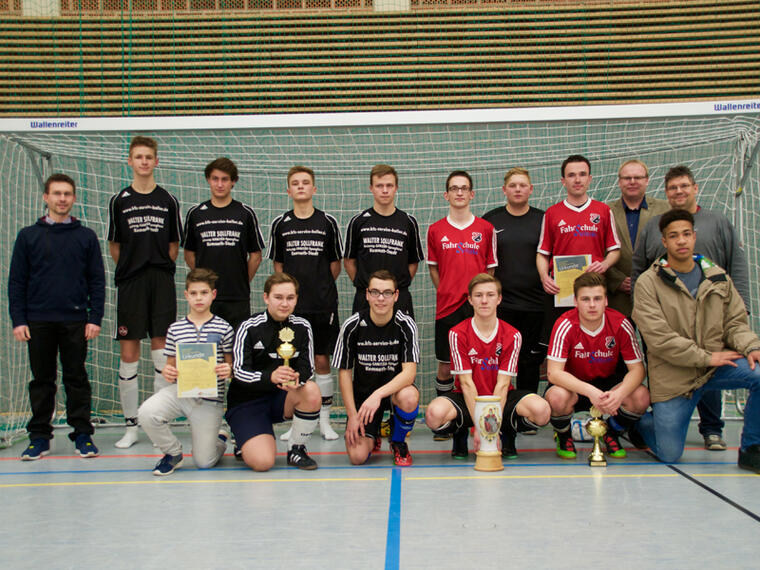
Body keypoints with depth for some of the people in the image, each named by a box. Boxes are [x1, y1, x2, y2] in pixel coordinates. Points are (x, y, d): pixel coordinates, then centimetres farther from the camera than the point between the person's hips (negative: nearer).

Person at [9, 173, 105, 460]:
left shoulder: (86, 236, 5)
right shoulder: (28, 236, 6)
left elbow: (97, 280, 5)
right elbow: (16, 281, 6)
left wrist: (95, 318, -3)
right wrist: (18, 319, -2)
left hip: (75, 321, -1)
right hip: (38, 321, 1)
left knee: (76, 378, 4)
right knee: (42, 380, 8)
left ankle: (82, 433, 13)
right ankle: (39, 436, 17)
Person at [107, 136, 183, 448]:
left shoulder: (169, 201, 8)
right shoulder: (119, 201, 7)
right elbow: (114, 246, 12)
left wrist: (160, 268, 5)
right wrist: (132, 269, 7)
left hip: (162, 284, 0)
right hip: (129, 285, 0)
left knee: (162, 353, 1)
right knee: (128, 356, 1)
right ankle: (131, 426, 11)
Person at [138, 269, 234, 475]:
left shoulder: (223, 328, -2)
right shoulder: (175, 329, 5)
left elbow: (231, 364, 4)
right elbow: (171, 364, 12)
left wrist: (228, 370, -19)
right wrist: (167, 372, -11)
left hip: (209, 399, -2)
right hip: (179, 390, 2)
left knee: (203, 463, 0)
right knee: (146, 413, -29)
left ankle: (219, 440, 39)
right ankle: (173, 453, 1)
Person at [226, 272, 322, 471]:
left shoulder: (302, 327, 1)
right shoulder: (249, 328, -10)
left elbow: (307, 368, -2)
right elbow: (239, 372, -16)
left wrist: (297, 378, -28)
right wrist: (270, 377, -36)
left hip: (282, 398, 4)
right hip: (247, 402, -3)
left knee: (312, 391, -30)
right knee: (262, 462, -25)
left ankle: (296, 449, -7)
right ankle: (244, 442, 14)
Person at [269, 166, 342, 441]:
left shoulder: (328, 222, 3)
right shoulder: (280, 224, 6)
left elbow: (336, 264, 9)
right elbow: (278, 265, 12)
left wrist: (321, 288, 6)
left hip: (323, 304, -1)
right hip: (291, 304, 1)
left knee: (322, 361, 3)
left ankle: (324, 420, 15)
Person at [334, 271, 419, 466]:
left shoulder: (405, 324, -13)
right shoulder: (352, 325, -11)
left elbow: (410, 372, -21)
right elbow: (344, 372, -3)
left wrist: (378, 394, -36)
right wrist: (352, 415, -10)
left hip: (395, 390, 0)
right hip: (362, 393, 0)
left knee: (409, 398, -38)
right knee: (357, 456, -19)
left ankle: (398, 442, -3)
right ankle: (372, 437, 21)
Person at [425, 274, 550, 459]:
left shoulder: (512, 336, -8)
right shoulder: (457, 334, -11)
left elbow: (502, 384, -13)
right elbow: (466, 382, -15)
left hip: (501, 398, 1)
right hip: (467, 399, -1)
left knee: (541, 410, -29)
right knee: (434, 414, -34)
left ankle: (508, 435, 6)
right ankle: (460, 435, 4)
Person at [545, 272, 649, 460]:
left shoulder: (620, 324, -16)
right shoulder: (565, 325, -23)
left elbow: (637, 368, -14)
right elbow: (553, 372, -28)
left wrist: (619, 394, -35)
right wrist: (590, 391, -42)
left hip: (608, 382, 3)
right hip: (573, 385, -2)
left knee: (641, 397, -26)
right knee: (558, 398, -36)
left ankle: (612, 434, 8)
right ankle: (563, 437, 1)